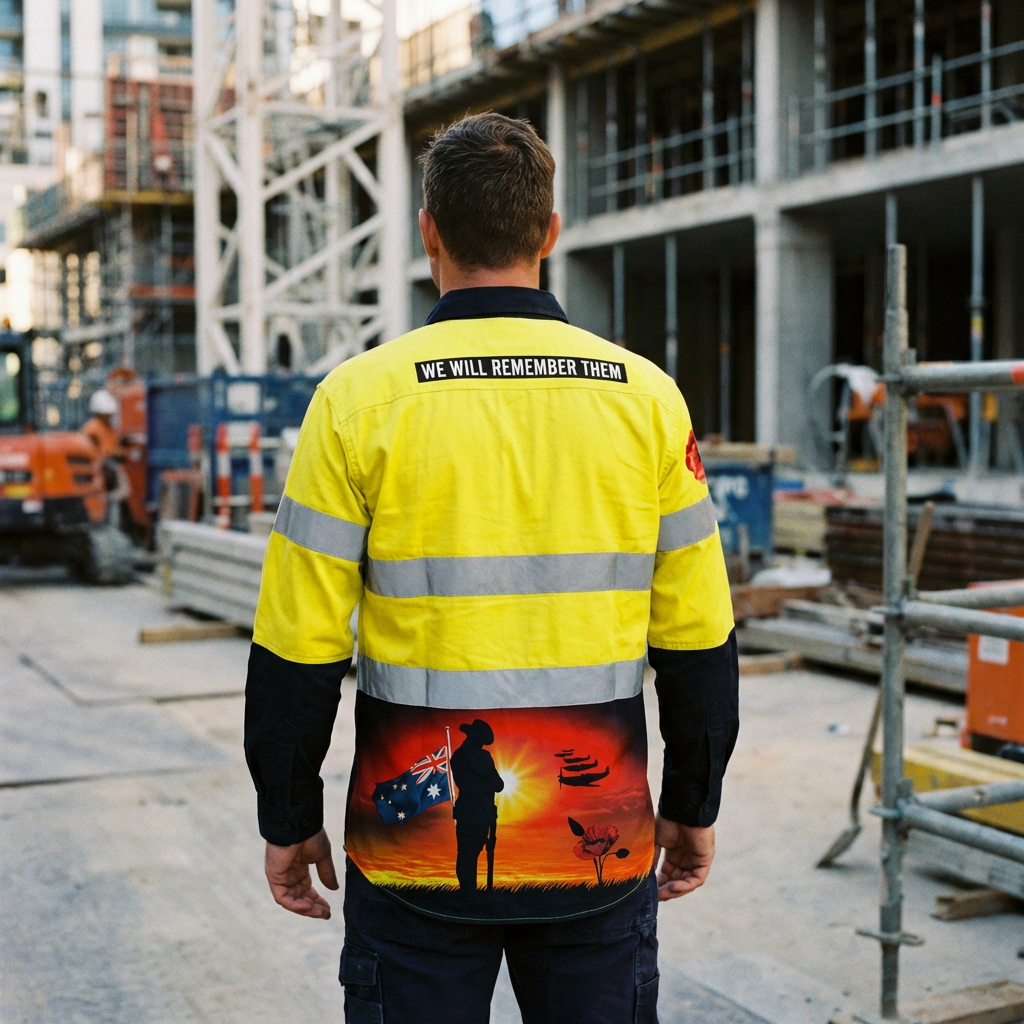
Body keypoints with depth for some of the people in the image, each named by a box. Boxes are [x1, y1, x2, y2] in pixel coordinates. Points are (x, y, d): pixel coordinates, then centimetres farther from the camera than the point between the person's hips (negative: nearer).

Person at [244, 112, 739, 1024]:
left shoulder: (360, 398, -8)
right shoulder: (647, 397, -2)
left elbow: (299, 647, -7)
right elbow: (698, 640, 1)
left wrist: (289, 820, 5)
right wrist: (694, 807, 13)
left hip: (417, 847, -1)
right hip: (601, 844, 2)